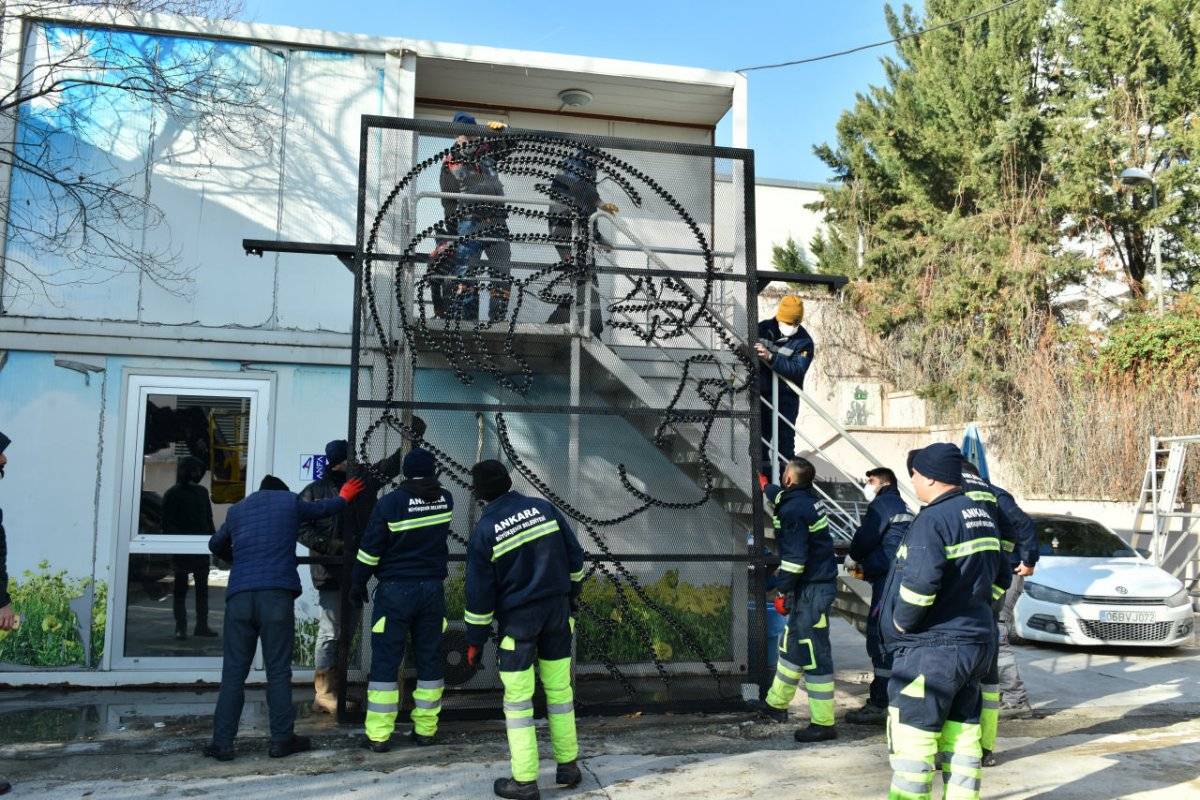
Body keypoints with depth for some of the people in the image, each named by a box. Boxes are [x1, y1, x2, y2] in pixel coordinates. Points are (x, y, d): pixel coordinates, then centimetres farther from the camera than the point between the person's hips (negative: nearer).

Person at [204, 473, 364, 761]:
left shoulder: (237, 509, 22)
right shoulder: (290, 501, 15)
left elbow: (216, 545, 36)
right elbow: (322, 508, 32)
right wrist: (344, 498, 52)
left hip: (239, 595, 2)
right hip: (277, 594, -2)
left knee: (234, 672, 5)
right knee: (278, 671, 4)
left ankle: (222, 743, 5)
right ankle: (282, 739, 8)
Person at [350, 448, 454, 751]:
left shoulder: (391, 502, -11)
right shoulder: (445, 500, 1)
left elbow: (370, 548, -8)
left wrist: (358, 583, 4)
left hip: (395, 590, -3)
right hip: (432, 589, 3)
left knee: (385, 661, 3)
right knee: (429, 658, 11)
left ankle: (379, 735, 5)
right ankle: (425, 729, 17)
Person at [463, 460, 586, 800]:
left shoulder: (484, 531, -10)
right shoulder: (544, 508, -2)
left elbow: (479, 592, -7)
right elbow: (575, 556, 4)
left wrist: (475, 640, 3)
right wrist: (573, 594, 18)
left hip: (517, 621, -4)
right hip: (557, 612, 4)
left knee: (518, 700, 6)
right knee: (559, 690, 15)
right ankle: (567, 767, 25)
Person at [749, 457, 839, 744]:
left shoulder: (793, 510, -18)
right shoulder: (808, 500, 11)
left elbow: (794, 557, -21)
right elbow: (782, 496, 36)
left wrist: (782, 591, -14)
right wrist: (765, 486, 53)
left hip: (813, 589, -10)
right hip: (818, 583, 10)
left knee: (813, 653, -6)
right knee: (792, 643, 20)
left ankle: (823, 723, -1)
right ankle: (776, 703, 33)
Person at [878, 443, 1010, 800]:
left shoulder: (933, 520, -18)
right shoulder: (981, 516, 12)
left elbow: (920, 581, -29)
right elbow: (999, 576, 21)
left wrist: (901, 623, -15)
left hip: (932, 648, -10)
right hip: (977, 641, 10)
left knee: (912, 737, -1)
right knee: (963, 734, 16)